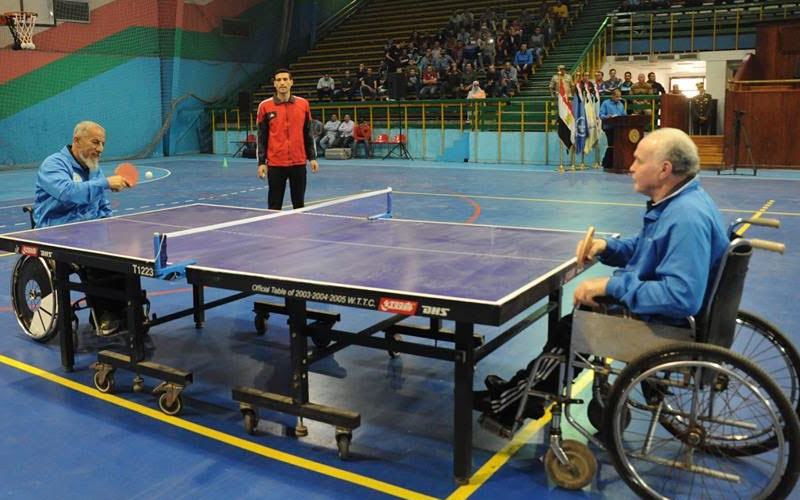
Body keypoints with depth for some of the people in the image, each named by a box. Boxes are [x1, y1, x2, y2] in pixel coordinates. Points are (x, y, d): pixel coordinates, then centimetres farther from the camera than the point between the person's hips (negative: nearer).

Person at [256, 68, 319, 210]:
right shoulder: (265, 106, 0)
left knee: (299, 205, 10)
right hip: (275, 164, -2)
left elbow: (308, 133, 10)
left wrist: (312, 157, 5)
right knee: (275, 206, 4)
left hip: (299, 163, 2)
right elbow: (261, 137, 2)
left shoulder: (303, 104, 5)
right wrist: (261, 162, -3)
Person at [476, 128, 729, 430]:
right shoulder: (675, 203, 4)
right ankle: (524, 390, 29)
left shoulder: (688, 218, -30)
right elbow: (643, 248, 18)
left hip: (665, 325, -10)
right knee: (575, 317, 19)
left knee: (568, 330, 3)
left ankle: (511, 404, 25)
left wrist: (612, 285, -30)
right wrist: (606, 247, -1)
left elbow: (681, 298, -37)